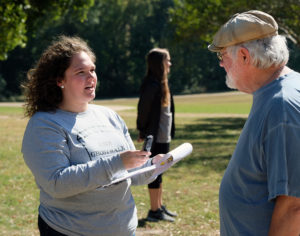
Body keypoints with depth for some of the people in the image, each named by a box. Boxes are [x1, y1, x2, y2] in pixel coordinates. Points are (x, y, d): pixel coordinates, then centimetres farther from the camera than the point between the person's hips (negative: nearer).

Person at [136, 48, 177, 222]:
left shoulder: (161, 84, 12)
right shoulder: (152, 85, -18)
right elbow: (143, 109, -17)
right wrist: (143, 133, -8)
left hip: (164, 137, 9)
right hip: (156, 138, -9)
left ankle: (160, 206, 26)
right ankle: (154, 211, 5)